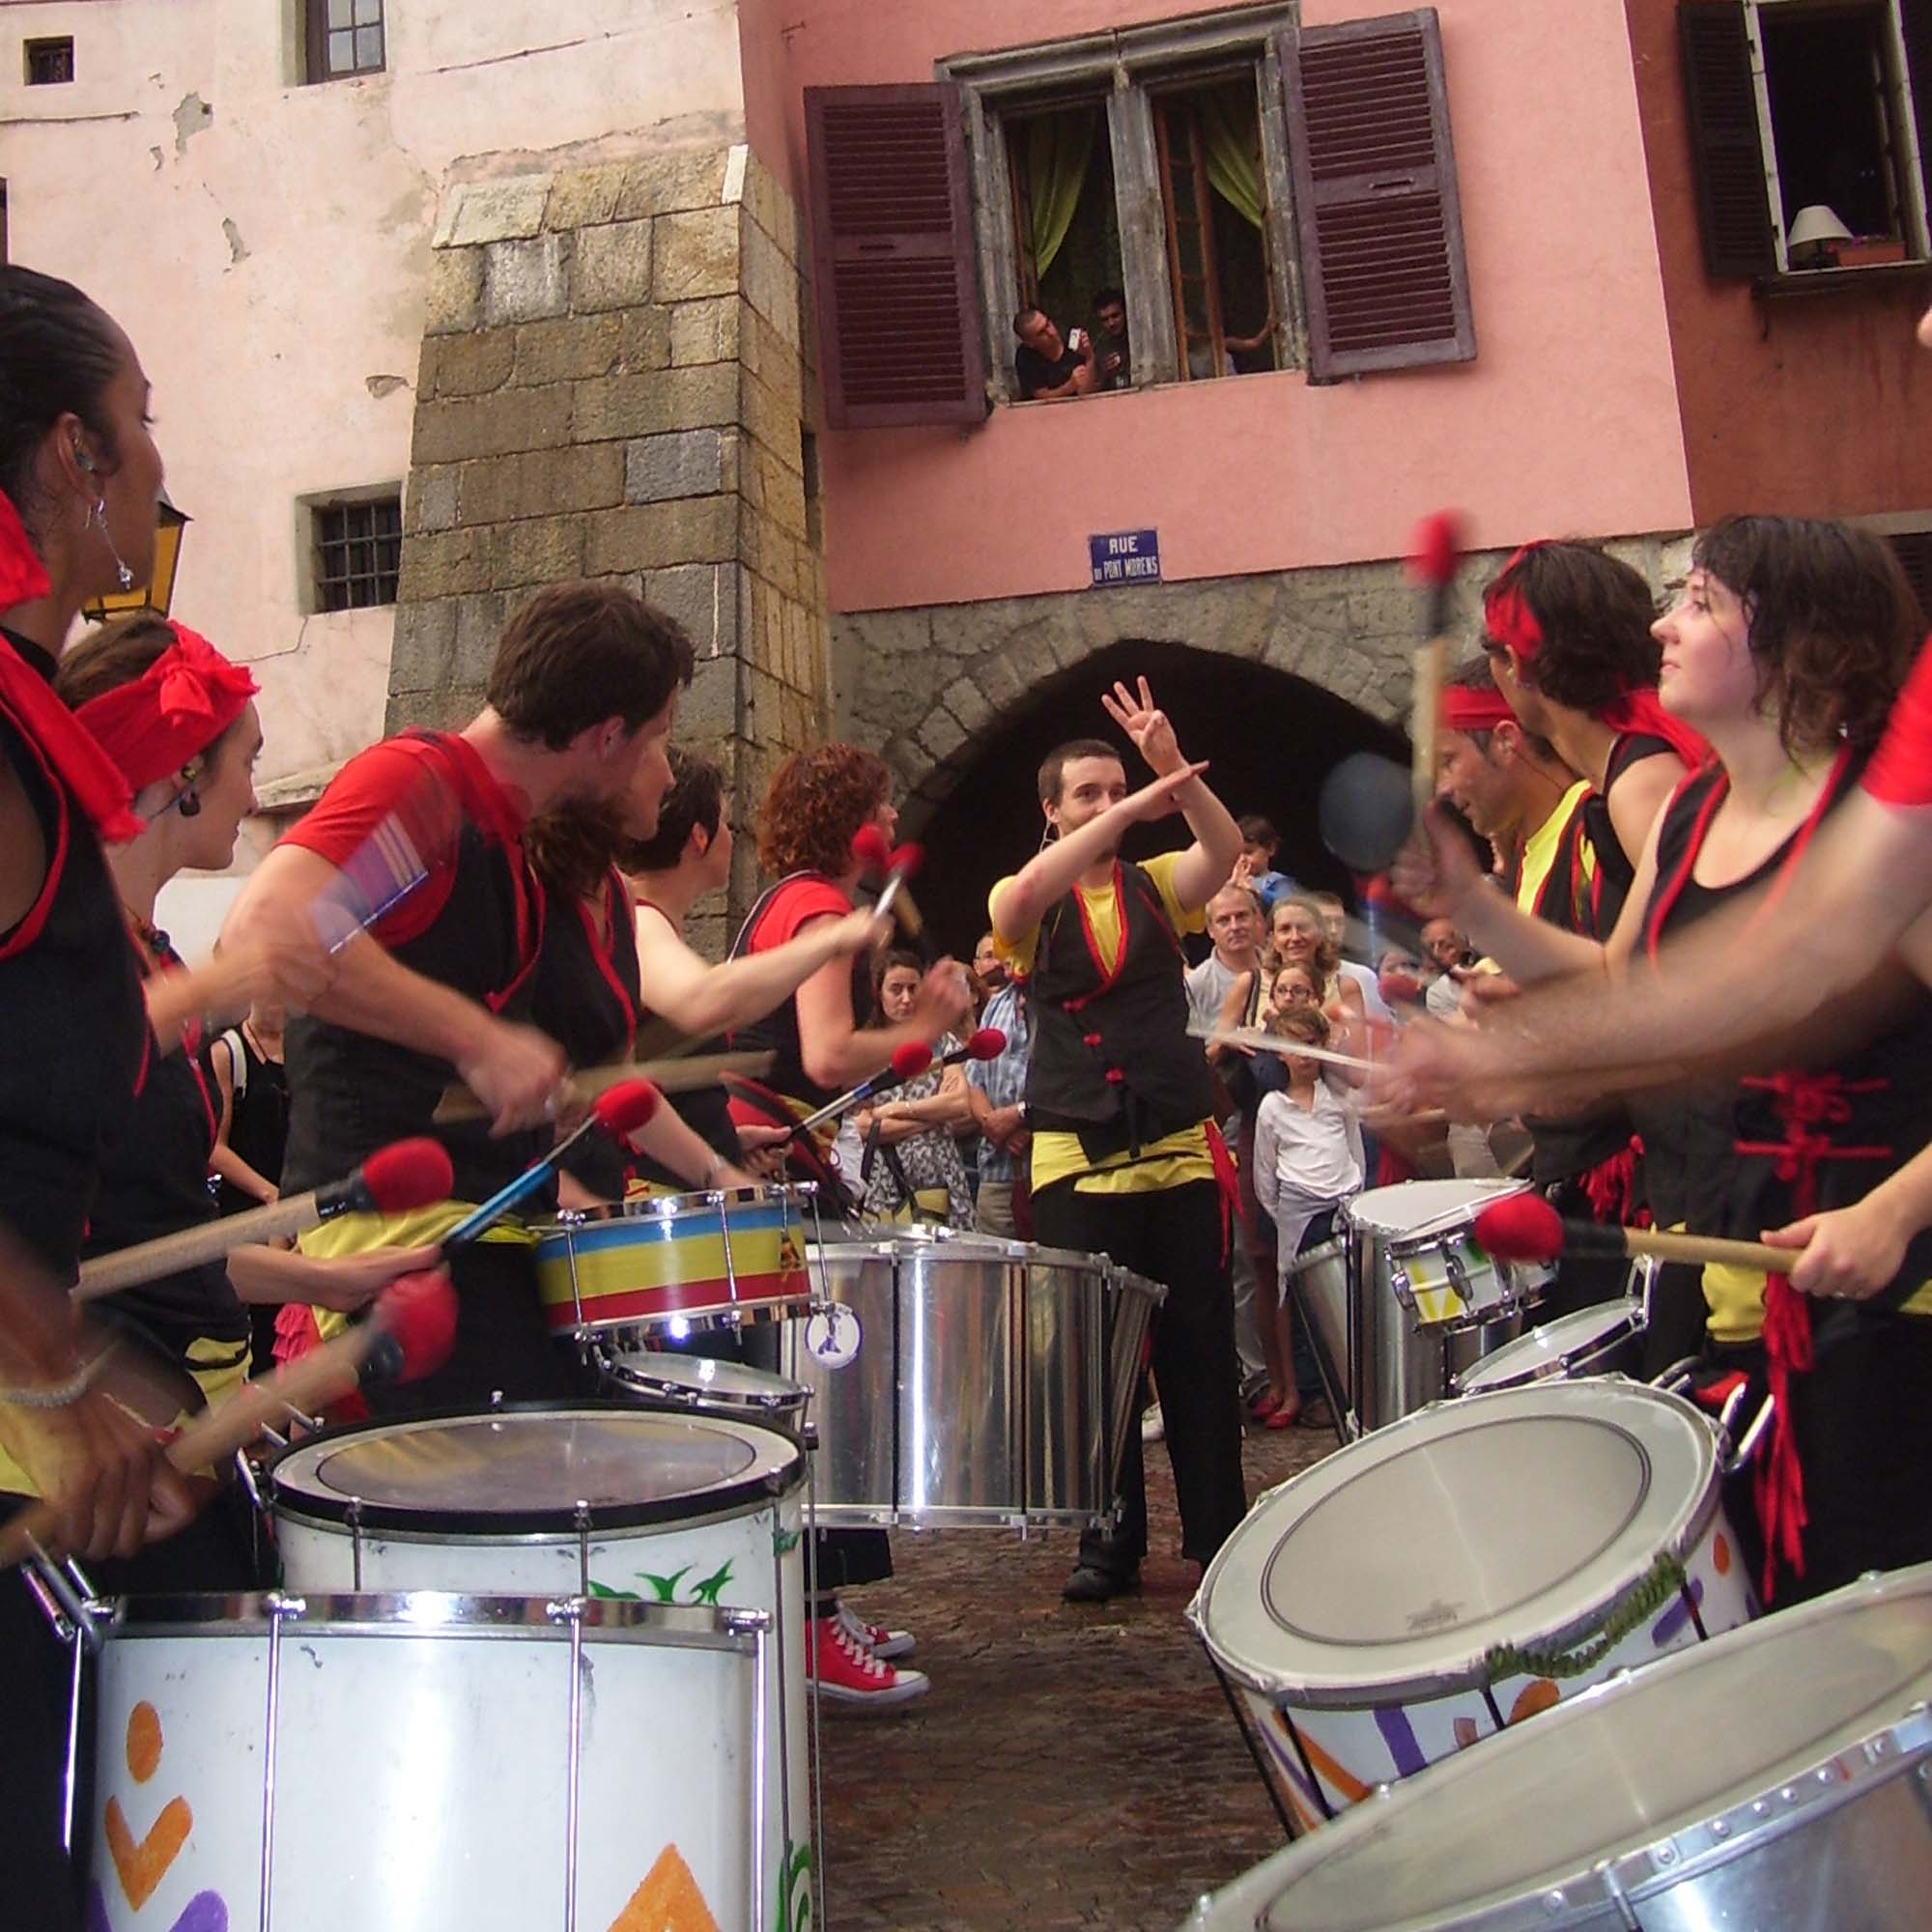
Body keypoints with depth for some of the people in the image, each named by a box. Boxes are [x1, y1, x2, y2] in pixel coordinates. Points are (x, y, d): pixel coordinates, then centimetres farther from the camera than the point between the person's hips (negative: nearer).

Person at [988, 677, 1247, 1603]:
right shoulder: (1028, 906, 4)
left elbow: (1225, 846, -9)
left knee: (1199, 1349, 5)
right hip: (1076, 1161, -1)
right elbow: (1026, 892, -20)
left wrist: (1174, 770, -24)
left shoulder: (1157, 886, 11)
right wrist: (1135, 806, -26)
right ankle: (1110, 1542, 14)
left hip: (1180, 1150, 2)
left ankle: (1219, 1529, 17)